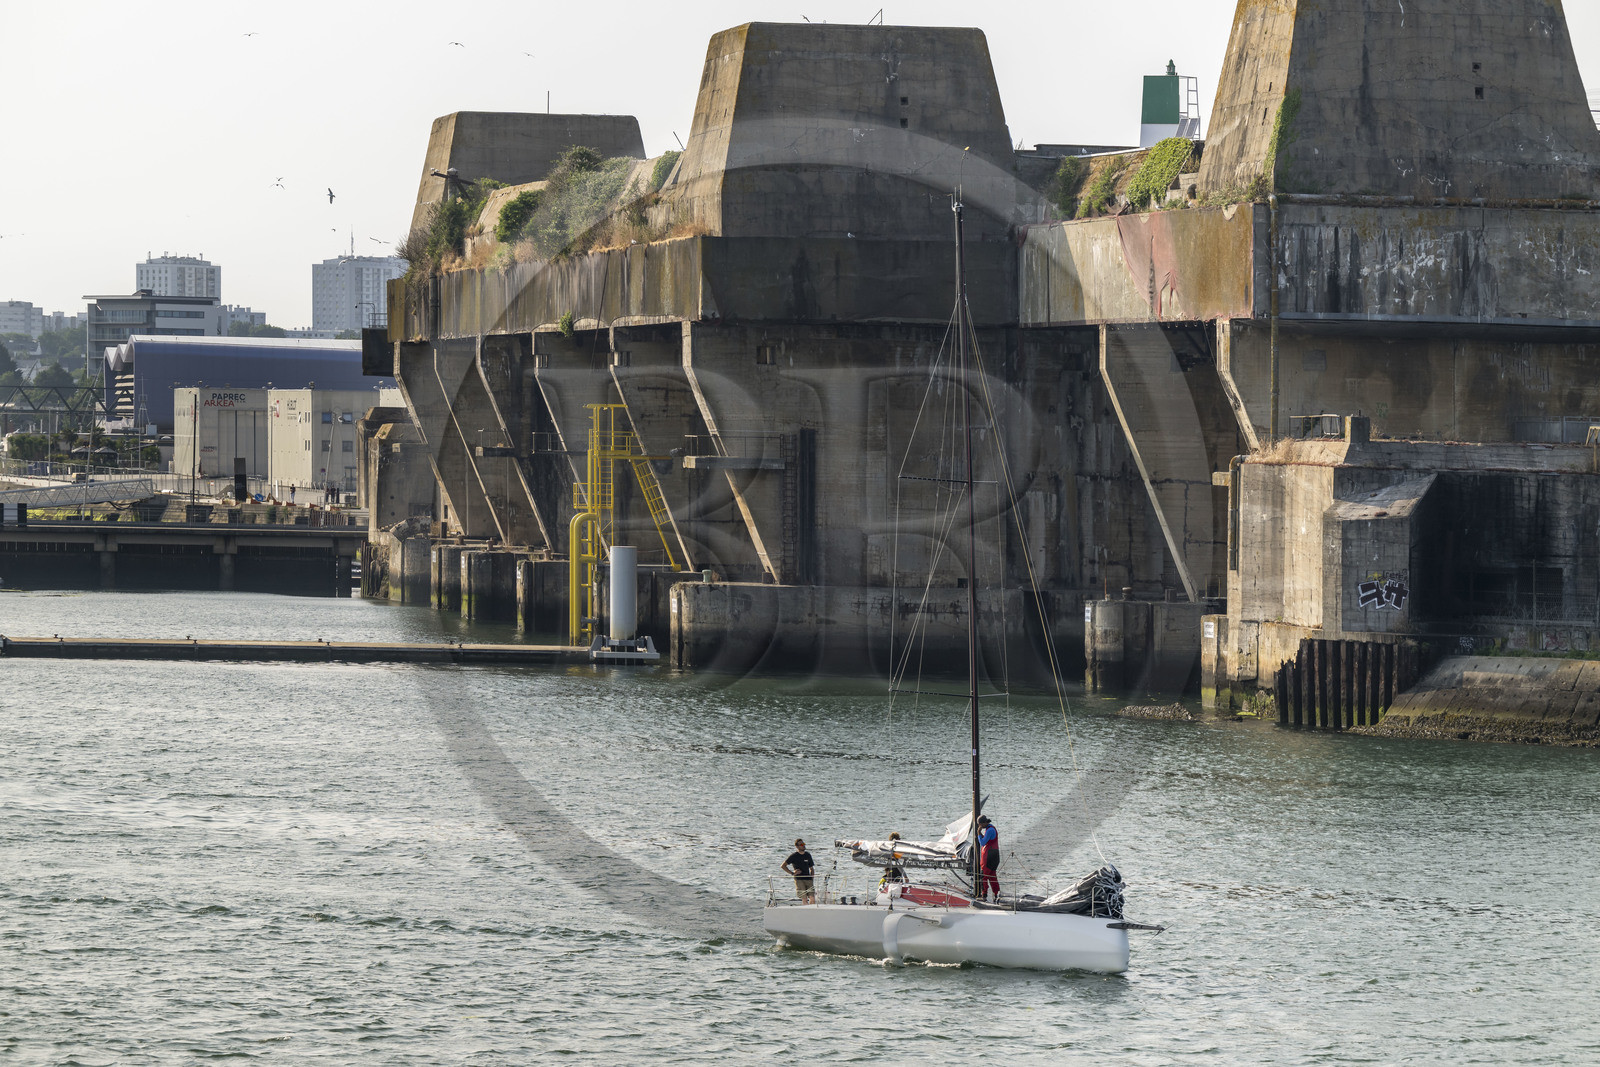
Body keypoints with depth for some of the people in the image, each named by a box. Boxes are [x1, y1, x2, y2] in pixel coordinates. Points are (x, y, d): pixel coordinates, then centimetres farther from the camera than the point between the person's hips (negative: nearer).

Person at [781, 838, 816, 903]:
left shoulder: (808, 855, 14)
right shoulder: (794, 856, 1)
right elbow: (783, 866, 1)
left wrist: (812, 879, 9)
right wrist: (792, 873, -8)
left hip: (808, 879, 4)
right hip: (799, 879, -4)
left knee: (812, 898, -8)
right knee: (804, 899, -13)